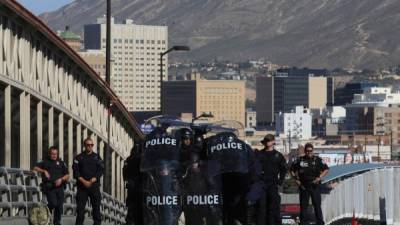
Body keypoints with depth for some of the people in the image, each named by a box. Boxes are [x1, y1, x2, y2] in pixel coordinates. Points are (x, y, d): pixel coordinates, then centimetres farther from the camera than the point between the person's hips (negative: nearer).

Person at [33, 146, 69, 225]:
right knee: (53, 203, -21)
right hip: (49, 188, -3)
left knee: (59, 206, 0)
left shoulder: (61, 163, 16)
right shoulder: (45, 162, 10)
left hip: (59, 187, 3)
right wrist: (44, 171, -12)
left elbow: (67, 175, 13)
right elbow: (35, 168, 1)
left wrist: (61, 179, -6)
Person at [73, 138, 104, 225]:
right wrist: (84, 181, -13)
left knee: (96, 206, 1)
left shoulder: (97, 157, 9)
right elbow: (75, 172, -1)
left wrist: (91, 181, -12)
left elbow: (100, 170, 1)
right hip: (82, 186, -1)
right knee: (80, 206, -3)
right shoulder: (79, 157, 7)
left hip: (94, 186, 1)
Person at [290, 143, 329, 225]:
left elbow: (326, 169, 4)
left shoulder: (317, 160, 1)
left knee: (317, 205, -1)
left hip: (315, 186, -1)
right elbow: (292, 170, 13)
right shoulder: (300, 160, 4)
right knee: (303, 205, 4)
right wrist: (296, 179, 2)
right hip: (304, 186, 1)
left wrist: (320, 177, -9)